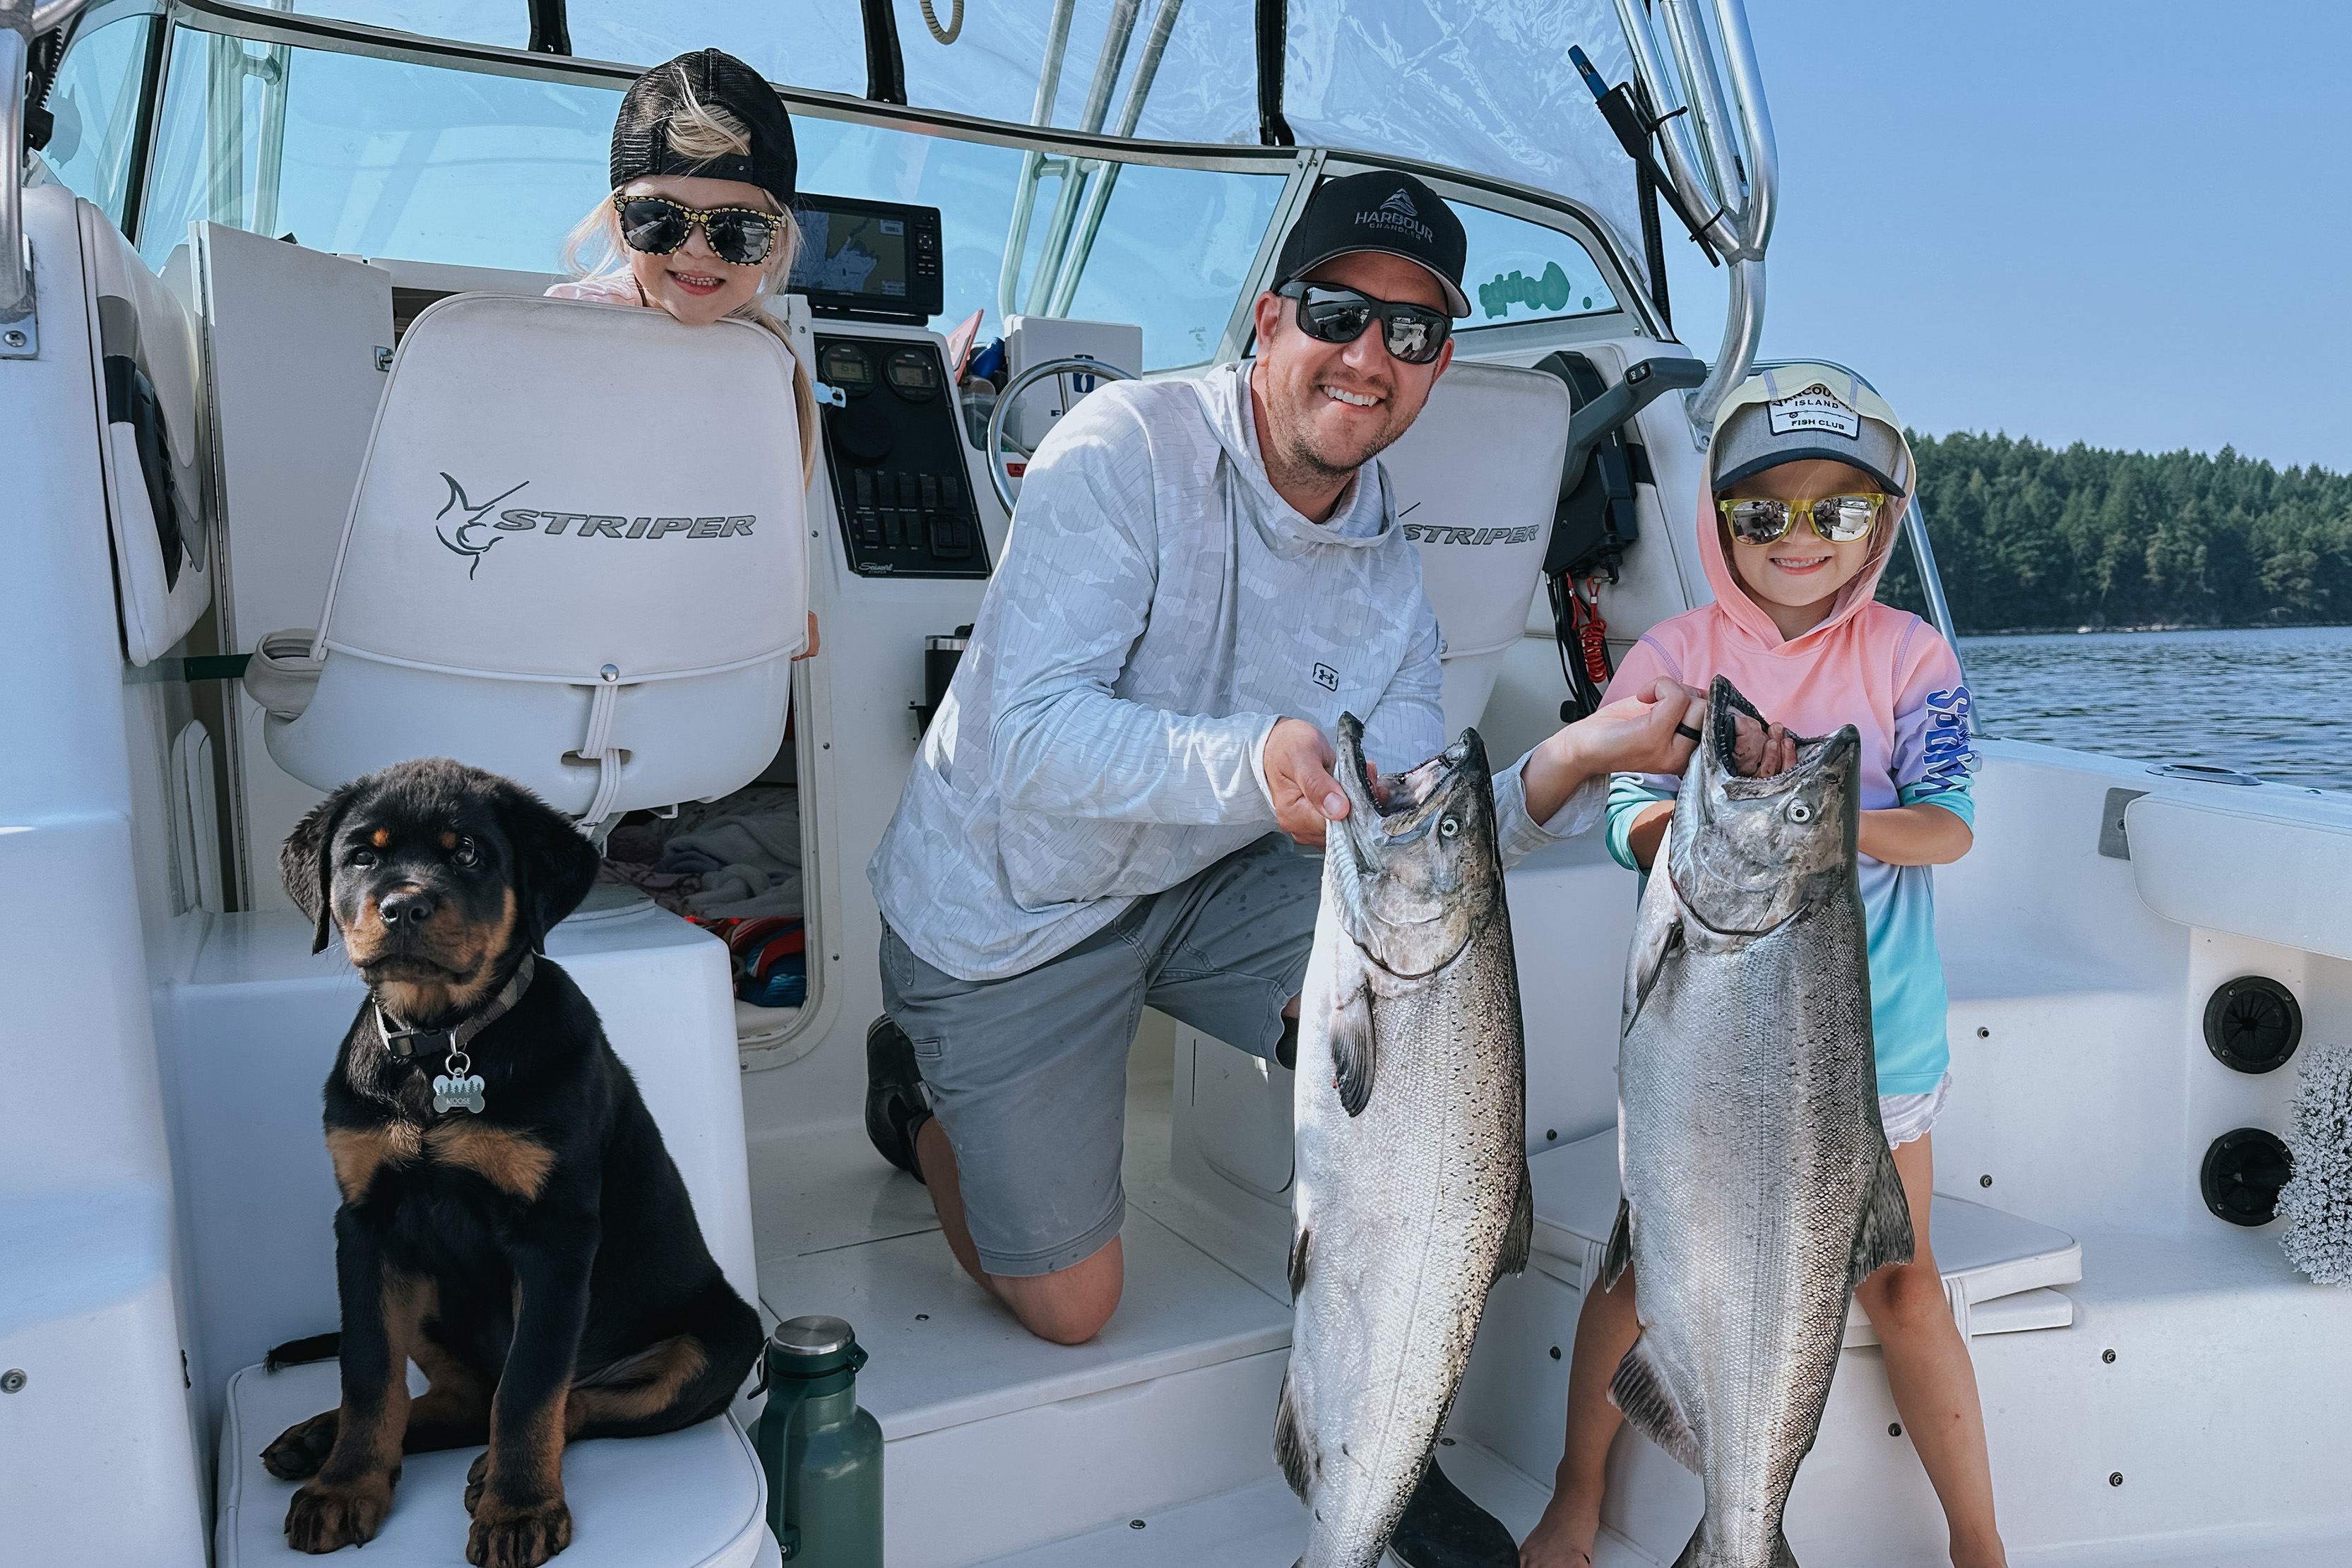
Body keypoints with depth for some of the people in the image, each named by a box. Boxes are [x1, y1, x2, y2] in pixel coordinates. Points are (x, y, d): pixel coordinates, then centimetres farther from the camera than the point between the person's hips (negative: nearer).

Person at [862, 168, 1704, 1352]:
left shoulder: (1389, 584, -3)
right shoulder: (1131, 447, -22)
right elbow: (1030, 732, -32)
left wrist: (1561, 767, -27)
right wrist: (1252, 765, -49)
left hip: (1195, 889, 5)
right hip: (1003, 910, -5)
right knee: (1069, 1304, 2)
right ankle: (920, 1098, 31)